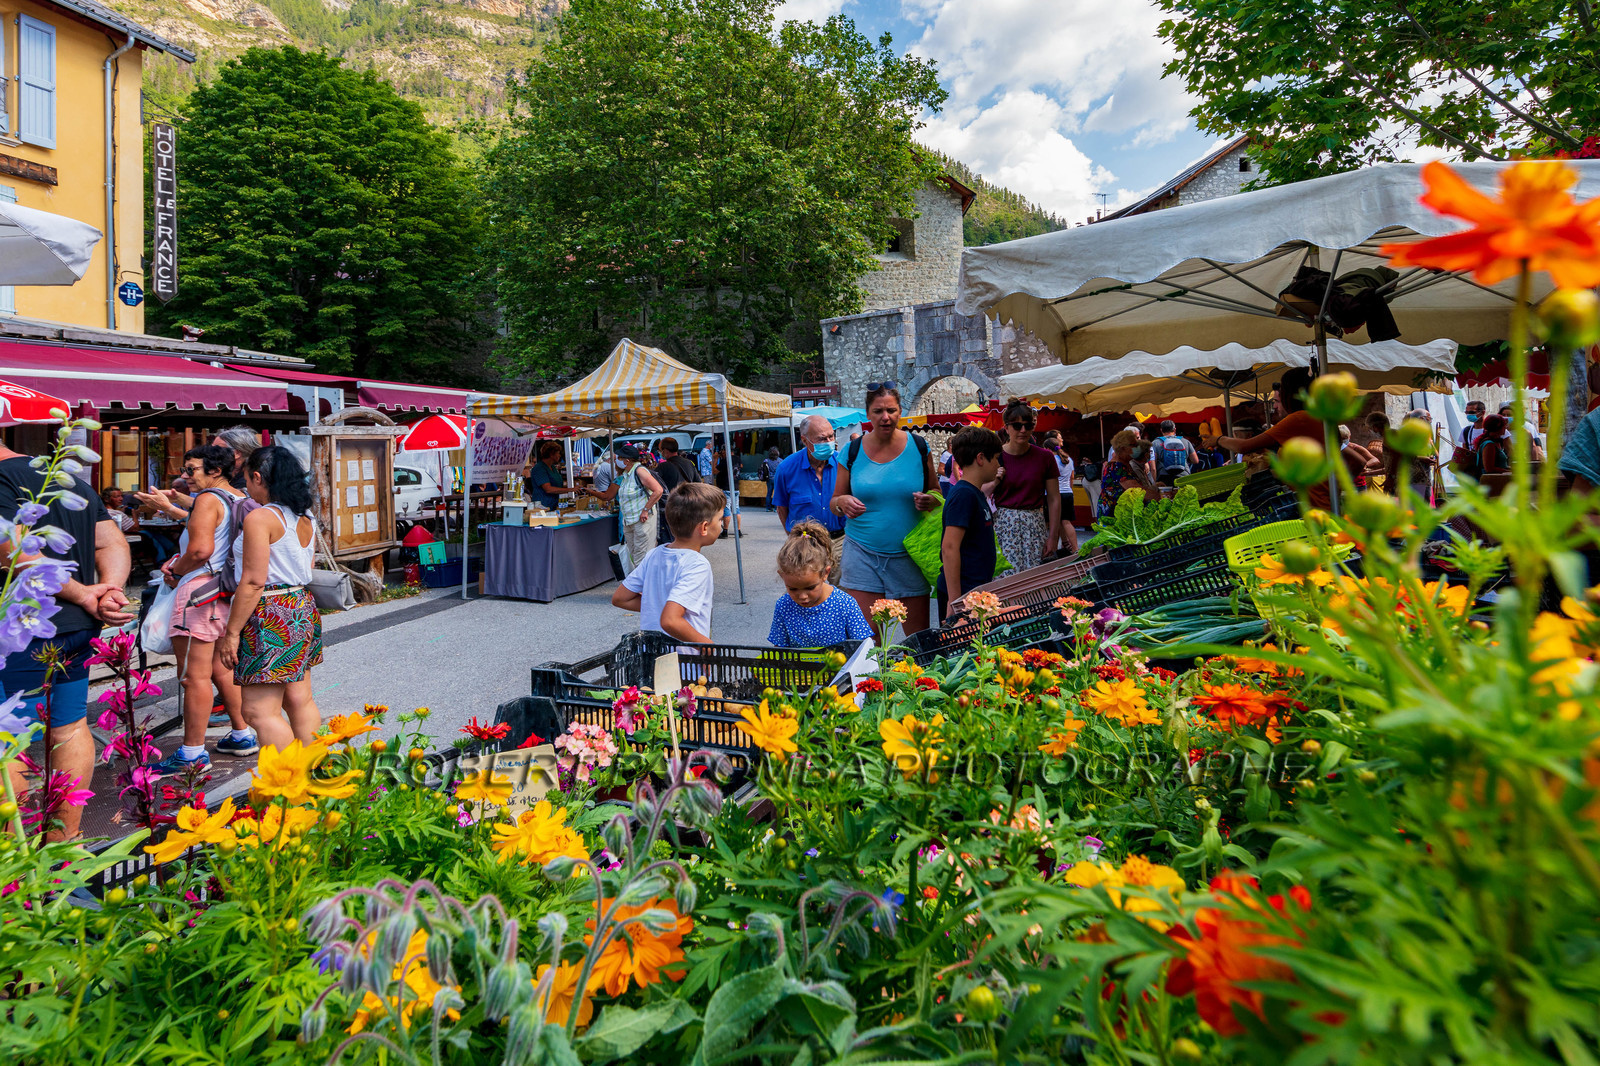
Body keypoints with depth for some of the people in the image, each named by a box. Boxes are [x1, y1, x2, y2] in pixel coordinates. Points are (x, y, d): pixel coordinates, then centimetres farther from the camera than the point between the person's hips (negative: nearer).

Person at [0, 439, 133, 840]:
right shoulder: (75, 482, 15)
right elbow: (115, 544, 10)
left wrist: (83, 594, -13)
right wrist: (109, 594, -5)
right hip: (79, 627, 8)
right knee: (70, 728, 14)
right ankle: (67, 835, 23)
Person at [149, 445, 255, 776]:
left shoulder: (209, 499, -11)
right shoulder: (238, 500, 16)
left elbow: (201, 550, -22)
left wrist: (175, 572, -4)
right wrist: (178, 564, 14)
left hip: (200, 590, -10)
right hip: (225, 591, 10)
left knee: (194, 675, -5)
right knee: (220, 669, 16)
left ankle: (192, 753, 0)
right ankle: (242, 736, 23)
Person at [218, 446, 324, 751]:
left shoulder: (260, 517, -14)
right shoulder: (306, 518, 11)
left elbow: (253, 581, -18)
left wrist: (231, 632, -14)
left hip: (270, 615, -9)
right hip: (303, 609, 9)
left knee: (260, 711, -3)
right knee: (300, 701, 15)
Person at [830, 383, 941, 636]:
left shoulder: (918, 447, 2)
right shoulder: (852, 451, 2)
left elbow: (937, 494, 10)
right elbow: (834, 504, 8)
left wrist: (929, 501, -13)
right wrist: (843, 502, -15)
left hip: (908, 556, 0)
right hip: (863, 555, 0)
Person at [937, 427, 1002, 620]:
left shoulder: (977, 494, 13)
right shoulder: (964, 494, -16)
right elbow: (949, 548, -23)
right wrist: (954, 600, -24)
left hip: (977, 589, 10)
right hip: (962, 593, -10)